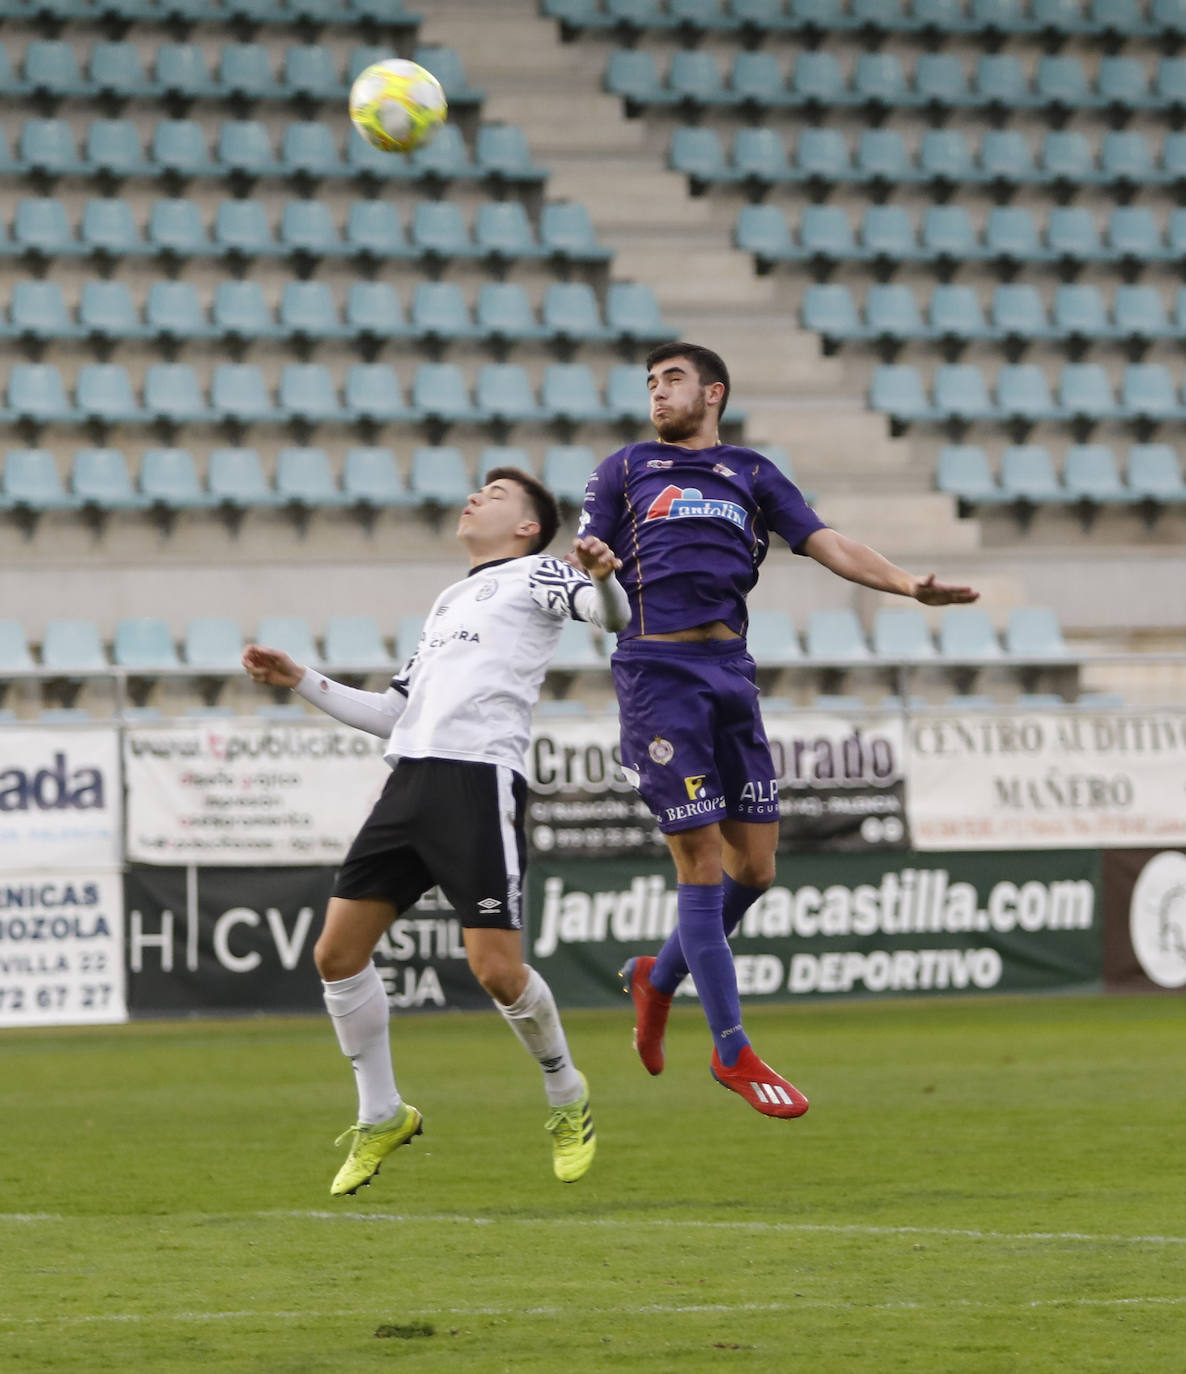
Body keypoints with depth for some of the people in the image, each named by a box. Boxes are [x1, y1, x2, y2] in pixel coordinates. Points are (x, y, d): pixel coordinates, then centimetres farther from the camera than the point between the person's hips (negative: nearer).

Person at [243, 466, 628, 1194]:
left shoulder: (535, 574, 9)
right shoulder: (448, 602, 30)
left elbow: (613, 615, -11)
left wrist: (603, 577, -33)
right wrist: (302, 682, 28)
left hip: (480, 781, -7)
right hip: (410, 780, 7)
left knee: (498, 969, -13)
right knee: (338, 952, -1)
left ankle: (569, 1100, 13)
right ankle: (382, 1118, 13)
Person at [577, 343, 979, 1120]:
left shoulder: (753, 476, 19)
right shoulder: (626, 470, 15)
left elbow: (828, 545, 10)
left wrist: (909, 584, -5)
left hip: (730, 670, 3)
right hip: (657, 670, -3)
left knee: (755, 865, 1)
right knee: (703, 861, -8)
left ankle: (659, 978, 27)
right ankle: (733, 1052, -1)